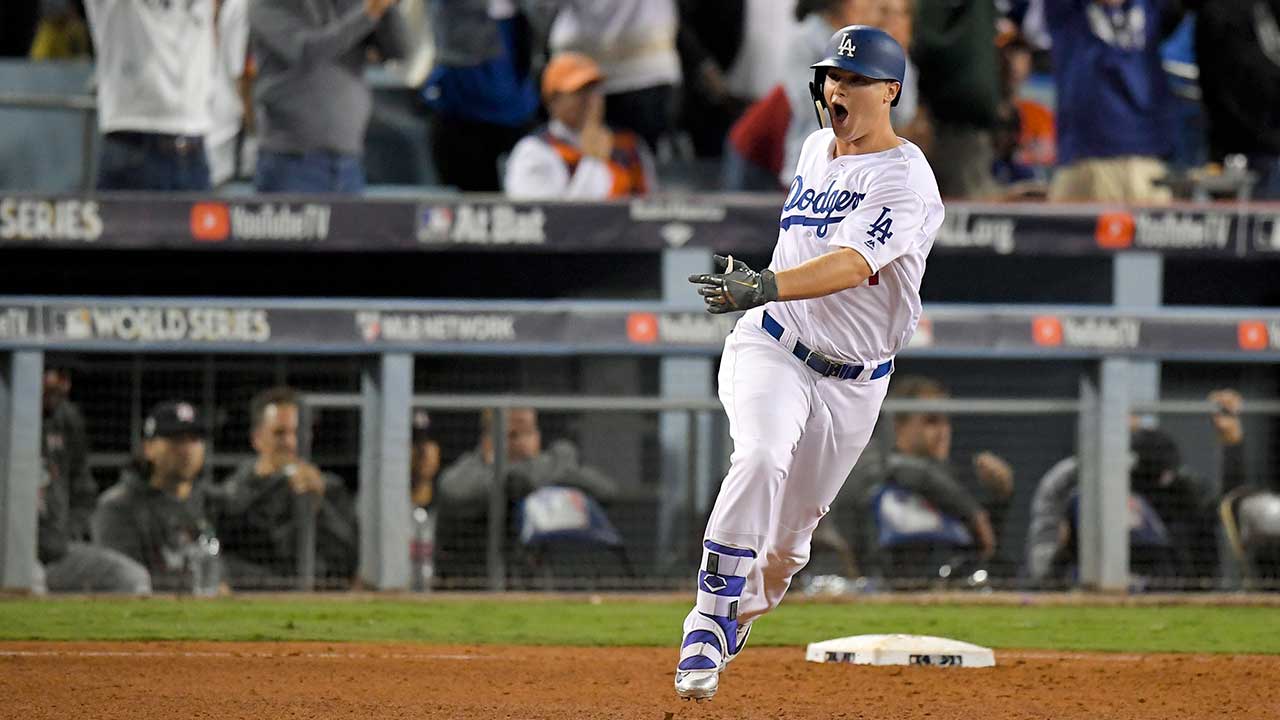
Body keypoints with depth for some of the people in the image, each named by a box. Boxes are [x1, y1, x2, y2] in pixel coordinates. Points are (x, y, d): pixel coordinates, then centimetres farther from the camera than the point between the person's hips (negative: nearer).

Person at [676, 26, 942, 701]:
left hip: (851, 382, -2)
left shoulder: (905, 182, -17)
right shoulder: (817, 147, 5)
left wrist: (768, 286, -49)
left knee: (789, 535, 7)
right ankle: (710, 619, -27)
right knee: (760, 459, -28)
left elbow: (852, 265, -35)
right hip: (772, 348, 2)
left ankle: (734, 623, 34)